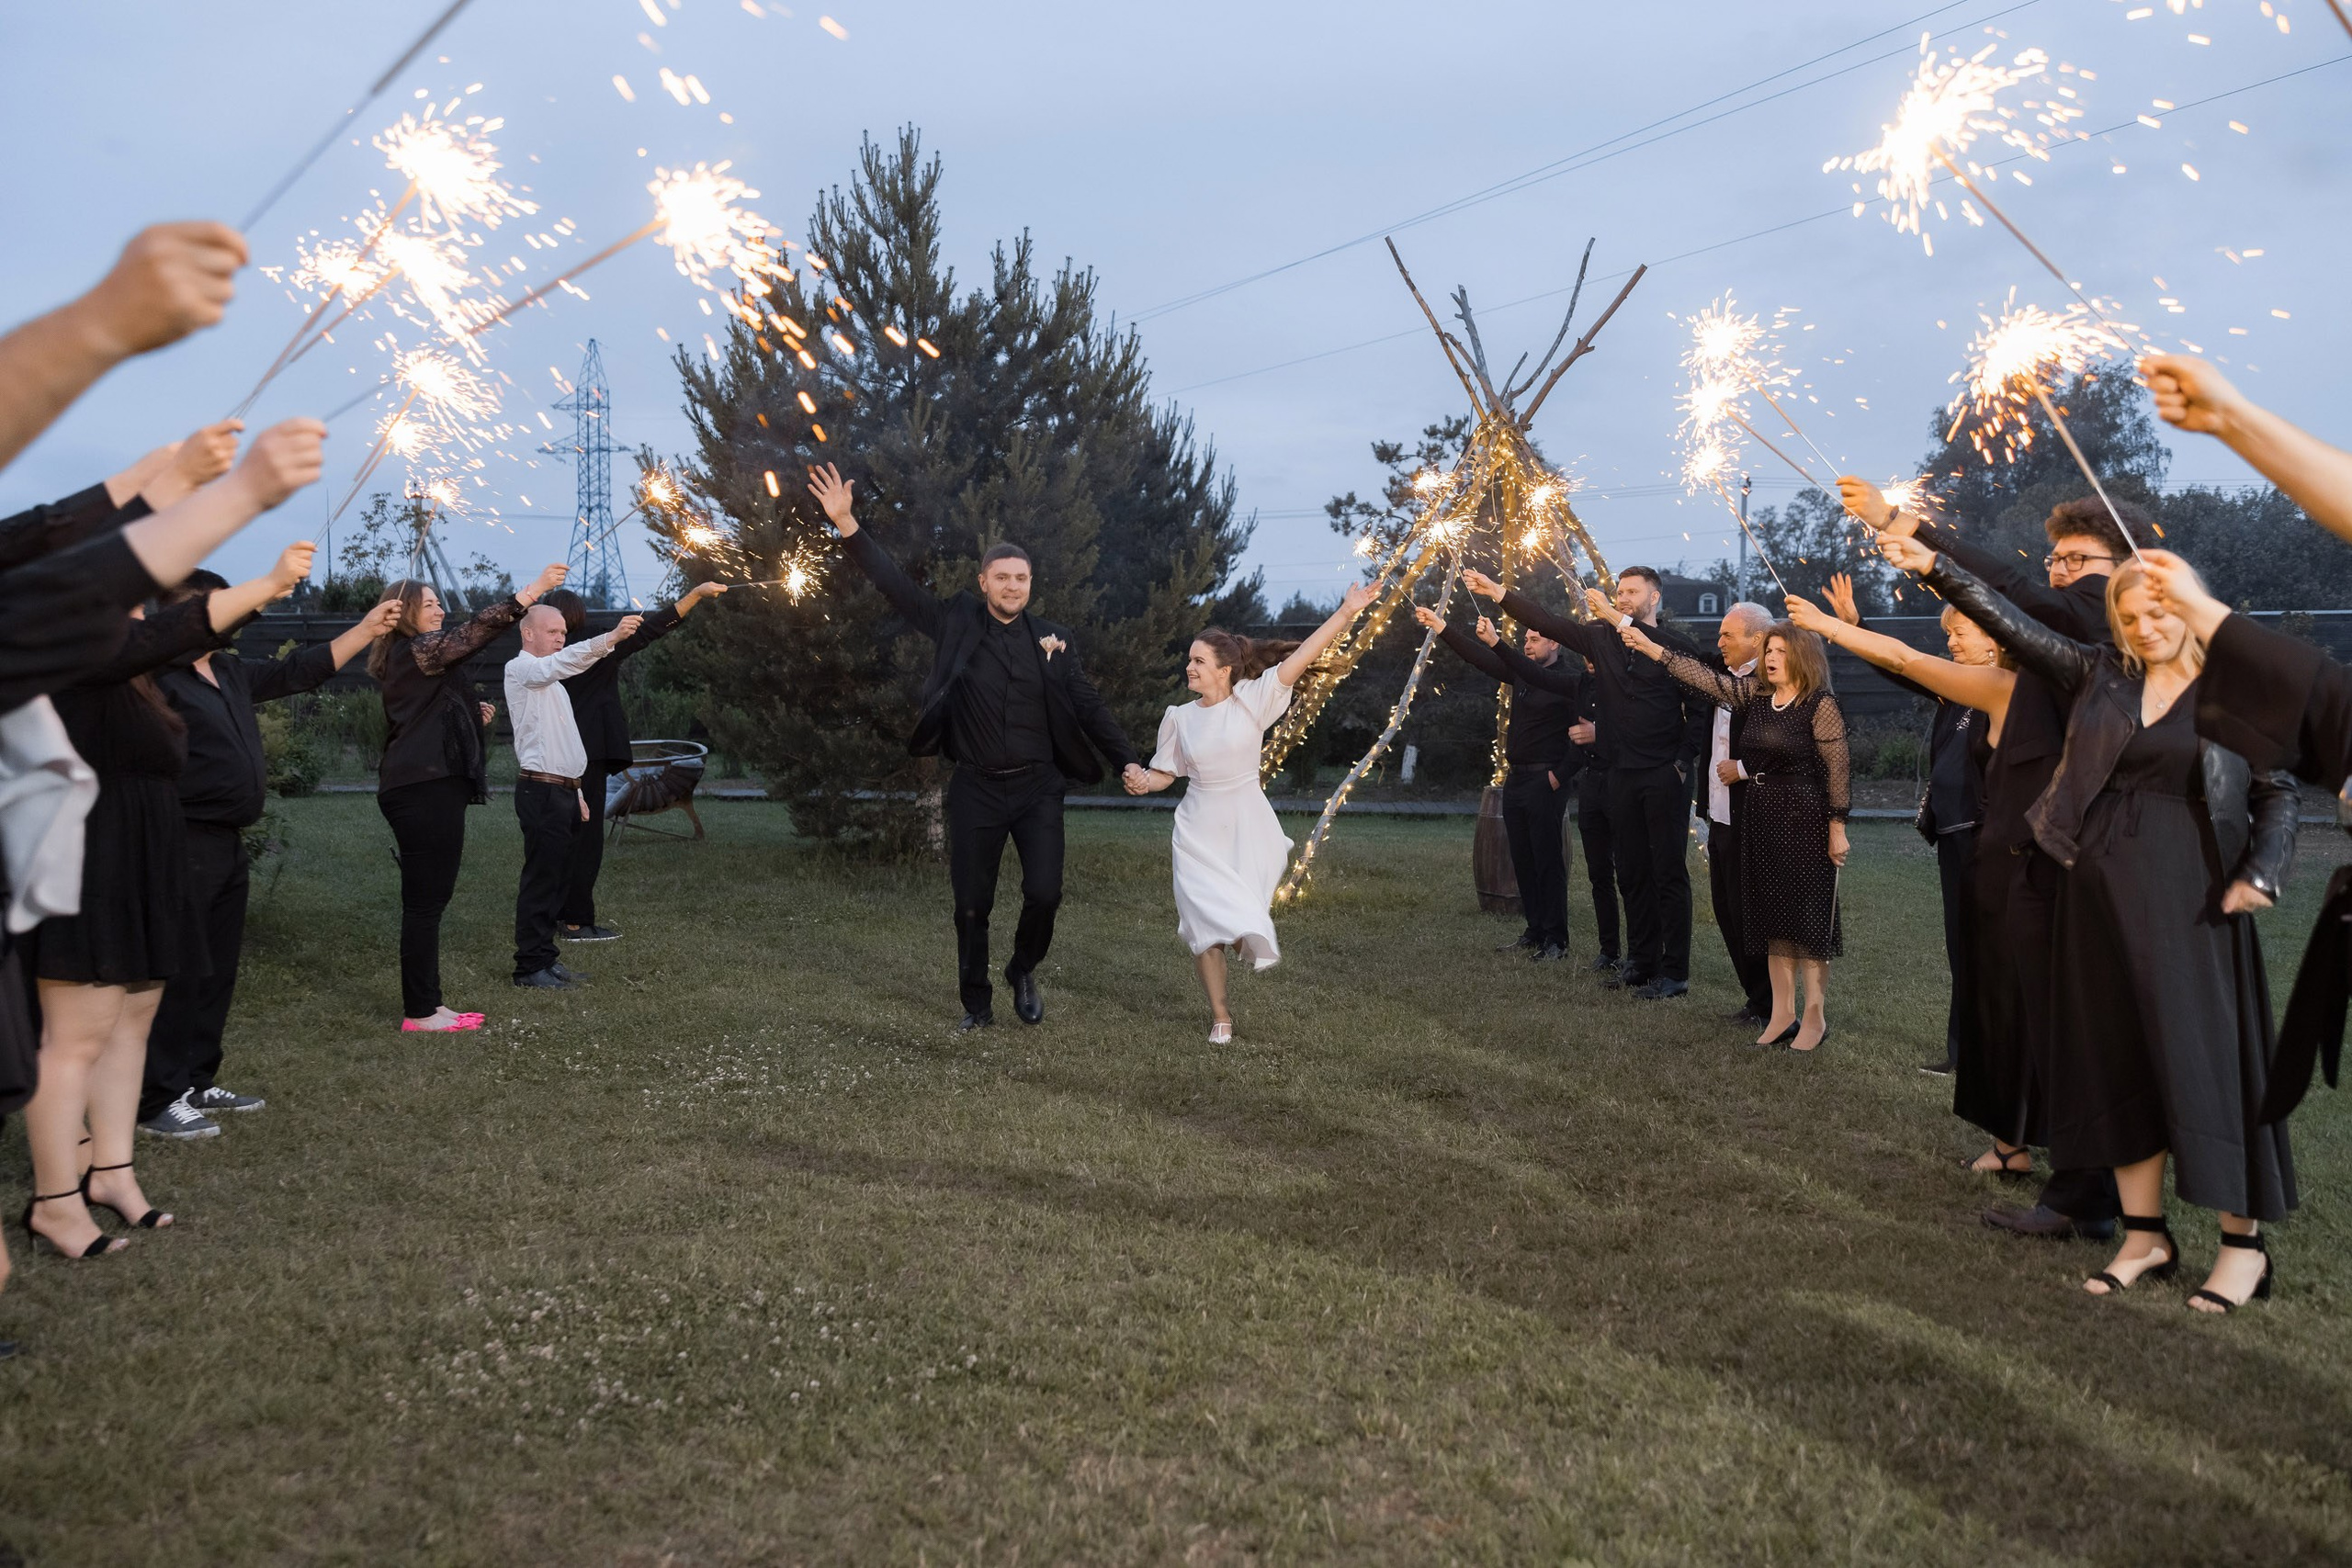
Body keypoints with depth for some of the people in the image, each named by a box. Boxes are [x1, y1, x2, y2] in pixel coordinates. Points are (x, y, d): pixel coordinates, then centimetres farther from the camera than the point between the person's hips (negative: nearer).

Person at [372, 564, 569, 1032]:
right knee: (425, 901, -7)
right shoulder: (415, 650, -9)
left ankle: (426, 1005, 15)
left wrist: (474, 716, 12)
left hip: (428, 788, 10)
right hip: (424, 791, -10)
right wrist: (536, 587, -24)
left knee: (428, 901, 11)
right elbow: (477, 630, -22)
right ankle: (419, 1012, -3)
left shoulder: (408, 659, 22)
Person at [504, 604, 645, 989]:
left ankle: (544, 958, 18)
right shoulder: (520, 669, -5)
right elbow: (562, 661, -28)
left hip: (564, 792, 9)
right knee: (540, 880, -8)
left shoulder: (552, 682, 25)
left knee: (557, 879, 11)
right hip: (540, 789, -9)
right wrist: (610, 639, -41)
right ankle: (530, 968, -4)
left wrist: (576, 793, 20)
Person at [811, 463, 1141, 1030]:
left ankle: (1023, 973, 22)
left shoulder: (1052, 638, 4)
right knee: (972, 903, 6)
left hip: (1038, 786, 0)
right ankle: (977, 1004, 23)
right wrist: (847, 525, -12)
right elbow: (895, 584, -3)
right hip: (976, 789, 0)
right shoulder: (957, 622, 1)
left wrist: (1127, 760, -1)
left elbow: (1088, 704, 6)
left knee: (1044, 892, -8)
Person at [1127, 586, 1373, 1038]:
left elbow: (1300, 657, -13)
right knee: (1206, 921, -2)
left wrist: (1346, 612, -19)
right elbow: (1164, 772, 10)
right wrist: (1143, 782, -13)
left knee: (1245, 913, -4)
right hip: (1199, 833, 2)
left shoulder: (1253, 699, -6)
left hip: (1248, 829, -2)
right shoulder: (1180, 718, 2)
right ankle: (1219, 1013, 14)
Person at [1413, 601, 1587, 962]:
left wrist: (1497, 642, -34)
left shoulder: (1570, 676, -8)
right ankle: (1535, 932, 16)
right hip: (1516, 779, 8)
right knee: (1522, 860, 9)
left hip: (1545, 781, -8)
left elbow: (1540, 679, -28)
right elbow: (1478, 658, 10)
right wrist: (1440, 627, 3)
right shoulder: (1523, 671, 13)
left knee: (1547, 860, -7)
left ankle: (1556, 940, -3)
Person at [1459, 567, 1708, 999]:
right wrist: (1497, 592, -2)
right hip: (1622, 774, 6)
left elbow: (1698, 711, -4)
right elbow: (1547, 622, 5)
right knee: (1631, 873, 11)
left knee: (1669, 874, -2)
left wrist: (1683, 763, -12)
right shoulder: (1601, 639, 9)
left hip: (1665, 776, -5)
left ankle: (1675, 973, 2)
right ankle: (1641, 962, 21)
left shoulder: (1678, 647, -4)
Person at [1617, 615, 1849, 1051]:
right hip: (1760, 816, 7)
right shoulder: (1754, 695, 7)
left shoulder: (1821, 705, -10)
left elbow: (1838, 770, -11)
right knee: (1772, 914, 9)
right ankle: (1782, 1014, 17)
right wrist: (1649, 647, -3)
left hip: (1804, 818, -7)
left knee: (1808, 914, -1)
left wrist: (1837, 827, -12)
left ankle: (1815, 1017, 8)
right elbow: (1703, 676, 4)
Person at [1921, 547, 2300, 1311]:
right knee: (2117, 1057, 7)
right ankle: (2144, 1233, 17)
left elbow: (2277, 791, 4)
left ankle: (2244, 1240, 11)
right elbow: (2010, 621, 7)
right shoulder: (2100, 673, 8)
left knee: (2203, 1055, -1)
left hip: (2190, 899, -4)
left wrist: (2262, 872, -10)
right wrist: (1933, 563, 4)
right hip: (2101, 891, 4)